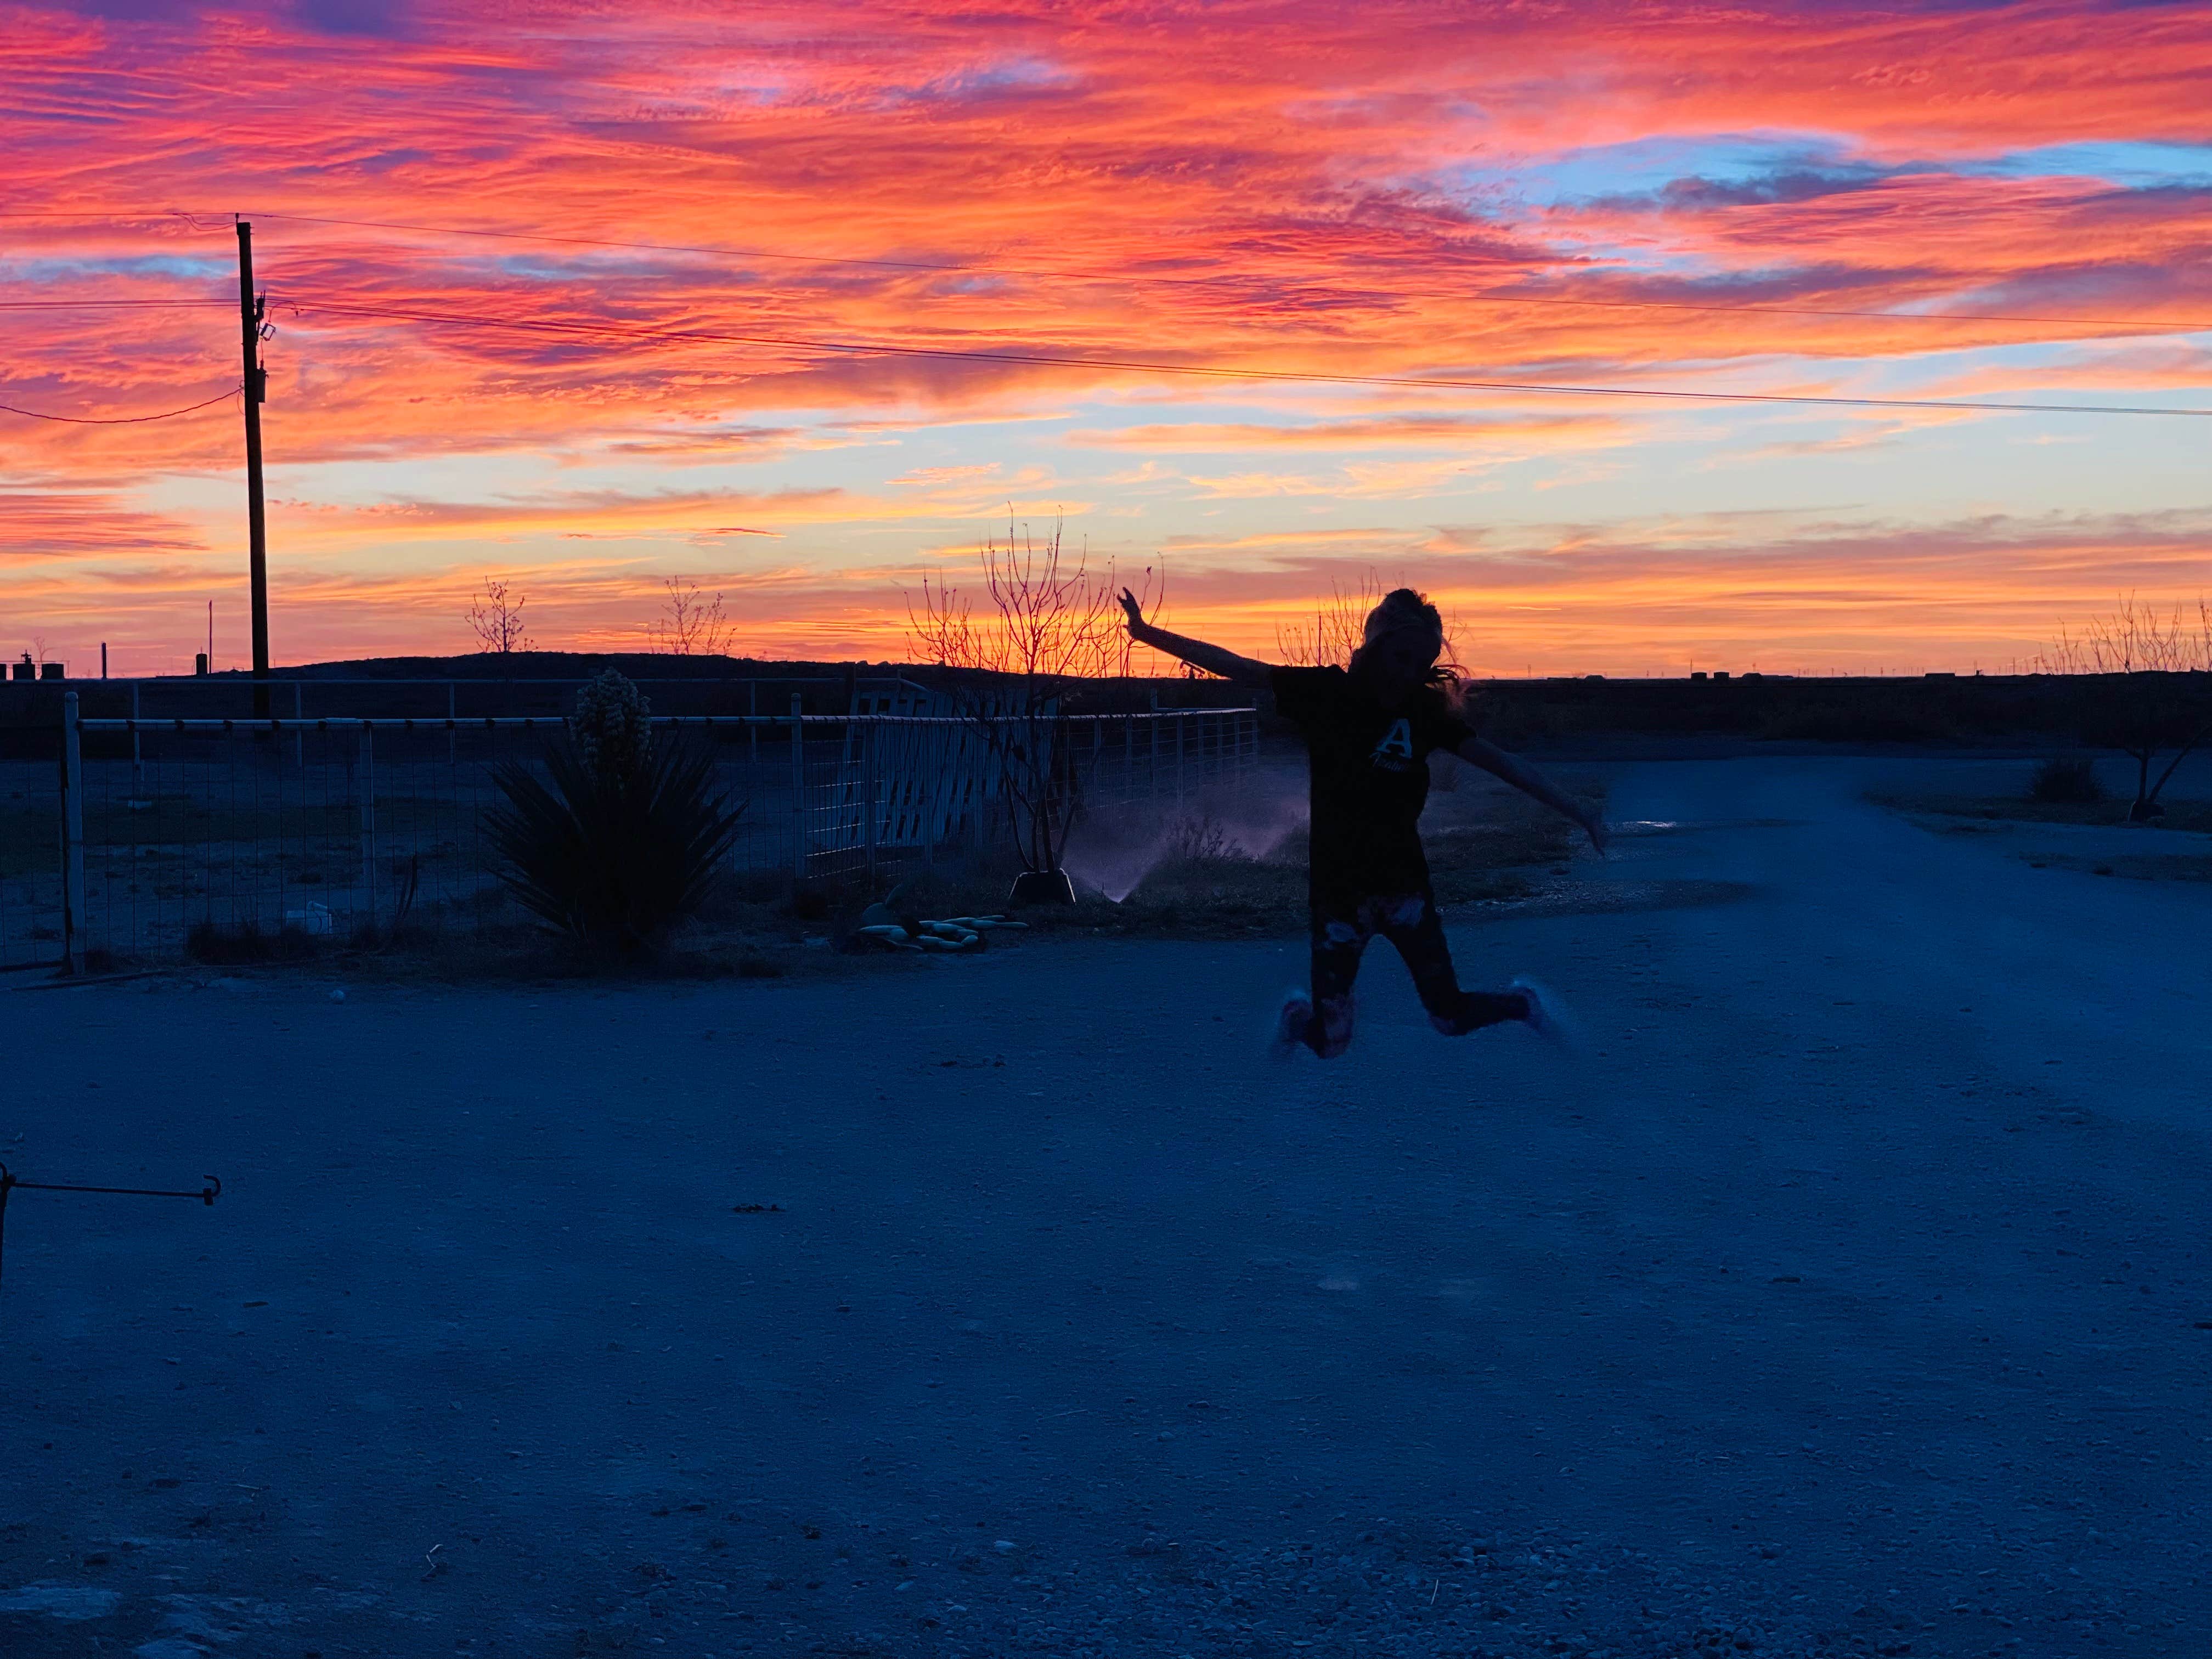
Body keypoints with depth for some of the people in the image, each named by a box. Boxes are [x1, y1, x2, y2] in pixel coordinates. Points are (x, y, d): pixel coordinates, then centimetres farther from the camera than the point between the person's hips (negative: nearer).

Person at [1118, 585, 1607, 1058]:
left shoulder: (1426, 709, -4)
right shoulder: (1327, 692, -8)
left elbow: (1503, 764, -5)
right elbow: (1233, 666, -7)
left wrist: (1577, 811, -9)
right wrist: (1149, 633, -13)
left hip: (1404, 884, 1)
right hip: (1337, 888, -1)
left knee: (1450, 1017, -2)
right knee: (1330, 1040, 1)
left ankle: (1523, 1003, 31)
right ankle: (1300, 1014, 37)